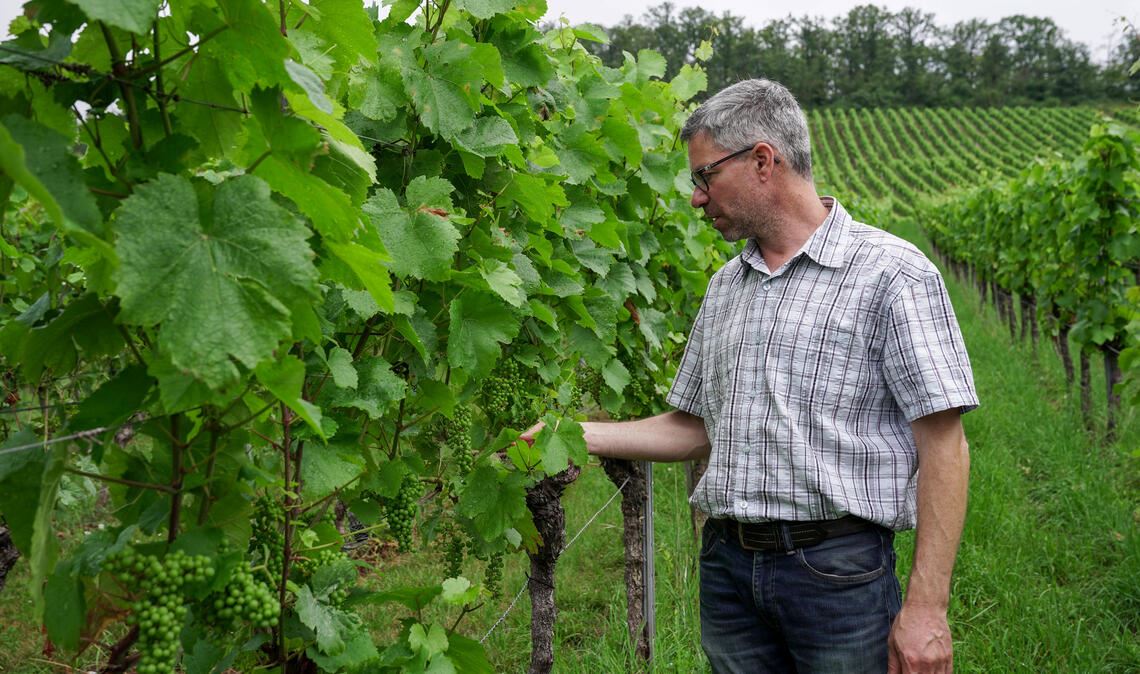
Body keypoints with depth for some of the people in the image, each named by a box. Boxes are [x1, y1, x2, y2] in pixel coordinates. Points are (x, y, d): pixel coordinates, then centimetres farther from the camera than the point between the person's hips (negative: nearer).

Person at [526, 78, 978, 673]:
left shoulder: (890, 273, -7)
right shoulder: (724, 288, 14)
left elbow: (943, 444, -11)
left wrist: (926, 607, -16)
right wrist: (577, 436, 10)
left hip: (838, 572, -5)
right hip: (728, 567, 6)